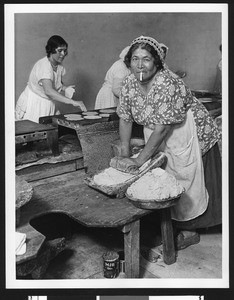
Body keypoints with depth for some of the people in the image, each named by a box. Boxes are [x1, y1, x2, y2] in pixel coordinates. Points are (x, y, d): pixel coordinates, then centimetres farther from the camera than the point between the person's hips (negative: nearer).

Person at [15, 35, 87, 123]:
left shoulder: (60, 66, 1)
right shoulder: (43, 65, -23)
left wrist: (65, 88, -5)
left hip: (49, 106, 7)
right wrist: (73, 102, -43)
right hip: (33, 105, -7)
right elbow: (49, 91, -37)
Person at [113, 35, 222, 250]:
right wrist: (124, 154, -9)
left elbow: (162, 127, -30)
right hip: (158, 139, 7)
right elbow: (125, 118, -3)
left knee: (186, 181, 1)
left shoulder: (167, 84, -29)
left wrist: (139, 160, -28)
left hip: (188, 137, -6)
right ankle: (174, 225, 29)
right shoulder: (130, 83, -7)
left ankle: (189, 231, 20)